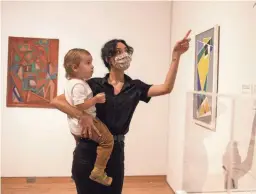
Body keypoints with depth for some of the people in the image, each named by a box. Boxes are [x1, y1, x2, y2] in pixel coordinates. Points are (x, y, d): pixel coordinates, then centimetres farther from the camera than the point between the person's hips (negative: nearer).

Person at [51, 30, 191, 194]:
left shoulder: (135, 87, 4)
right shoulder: (94, 84, -5)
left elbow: (166, 88, -11)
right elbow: (56, 101, -9)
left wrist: (176, 55, -18)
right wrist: (82, 116, -24)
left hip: (115, 151, 3)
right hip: (88, 151, -2)